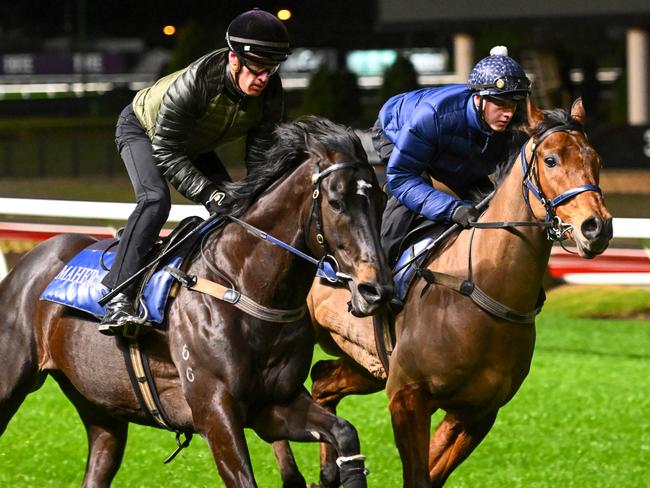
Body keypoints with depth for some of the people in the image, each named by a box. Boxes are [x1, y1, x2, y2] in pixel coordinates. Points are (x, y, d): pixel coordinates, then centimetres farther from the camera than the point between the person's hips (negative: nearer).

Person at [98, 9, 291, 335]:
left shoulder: (270, 94, -26)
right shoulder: (193, 83, -43)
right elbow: (167, 154, -37)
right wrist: (209, 194, -44)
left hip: (195, 145, 7)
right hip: (142, 129, -7)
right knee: (155, 200, -30)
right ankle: (118, 300, -36)